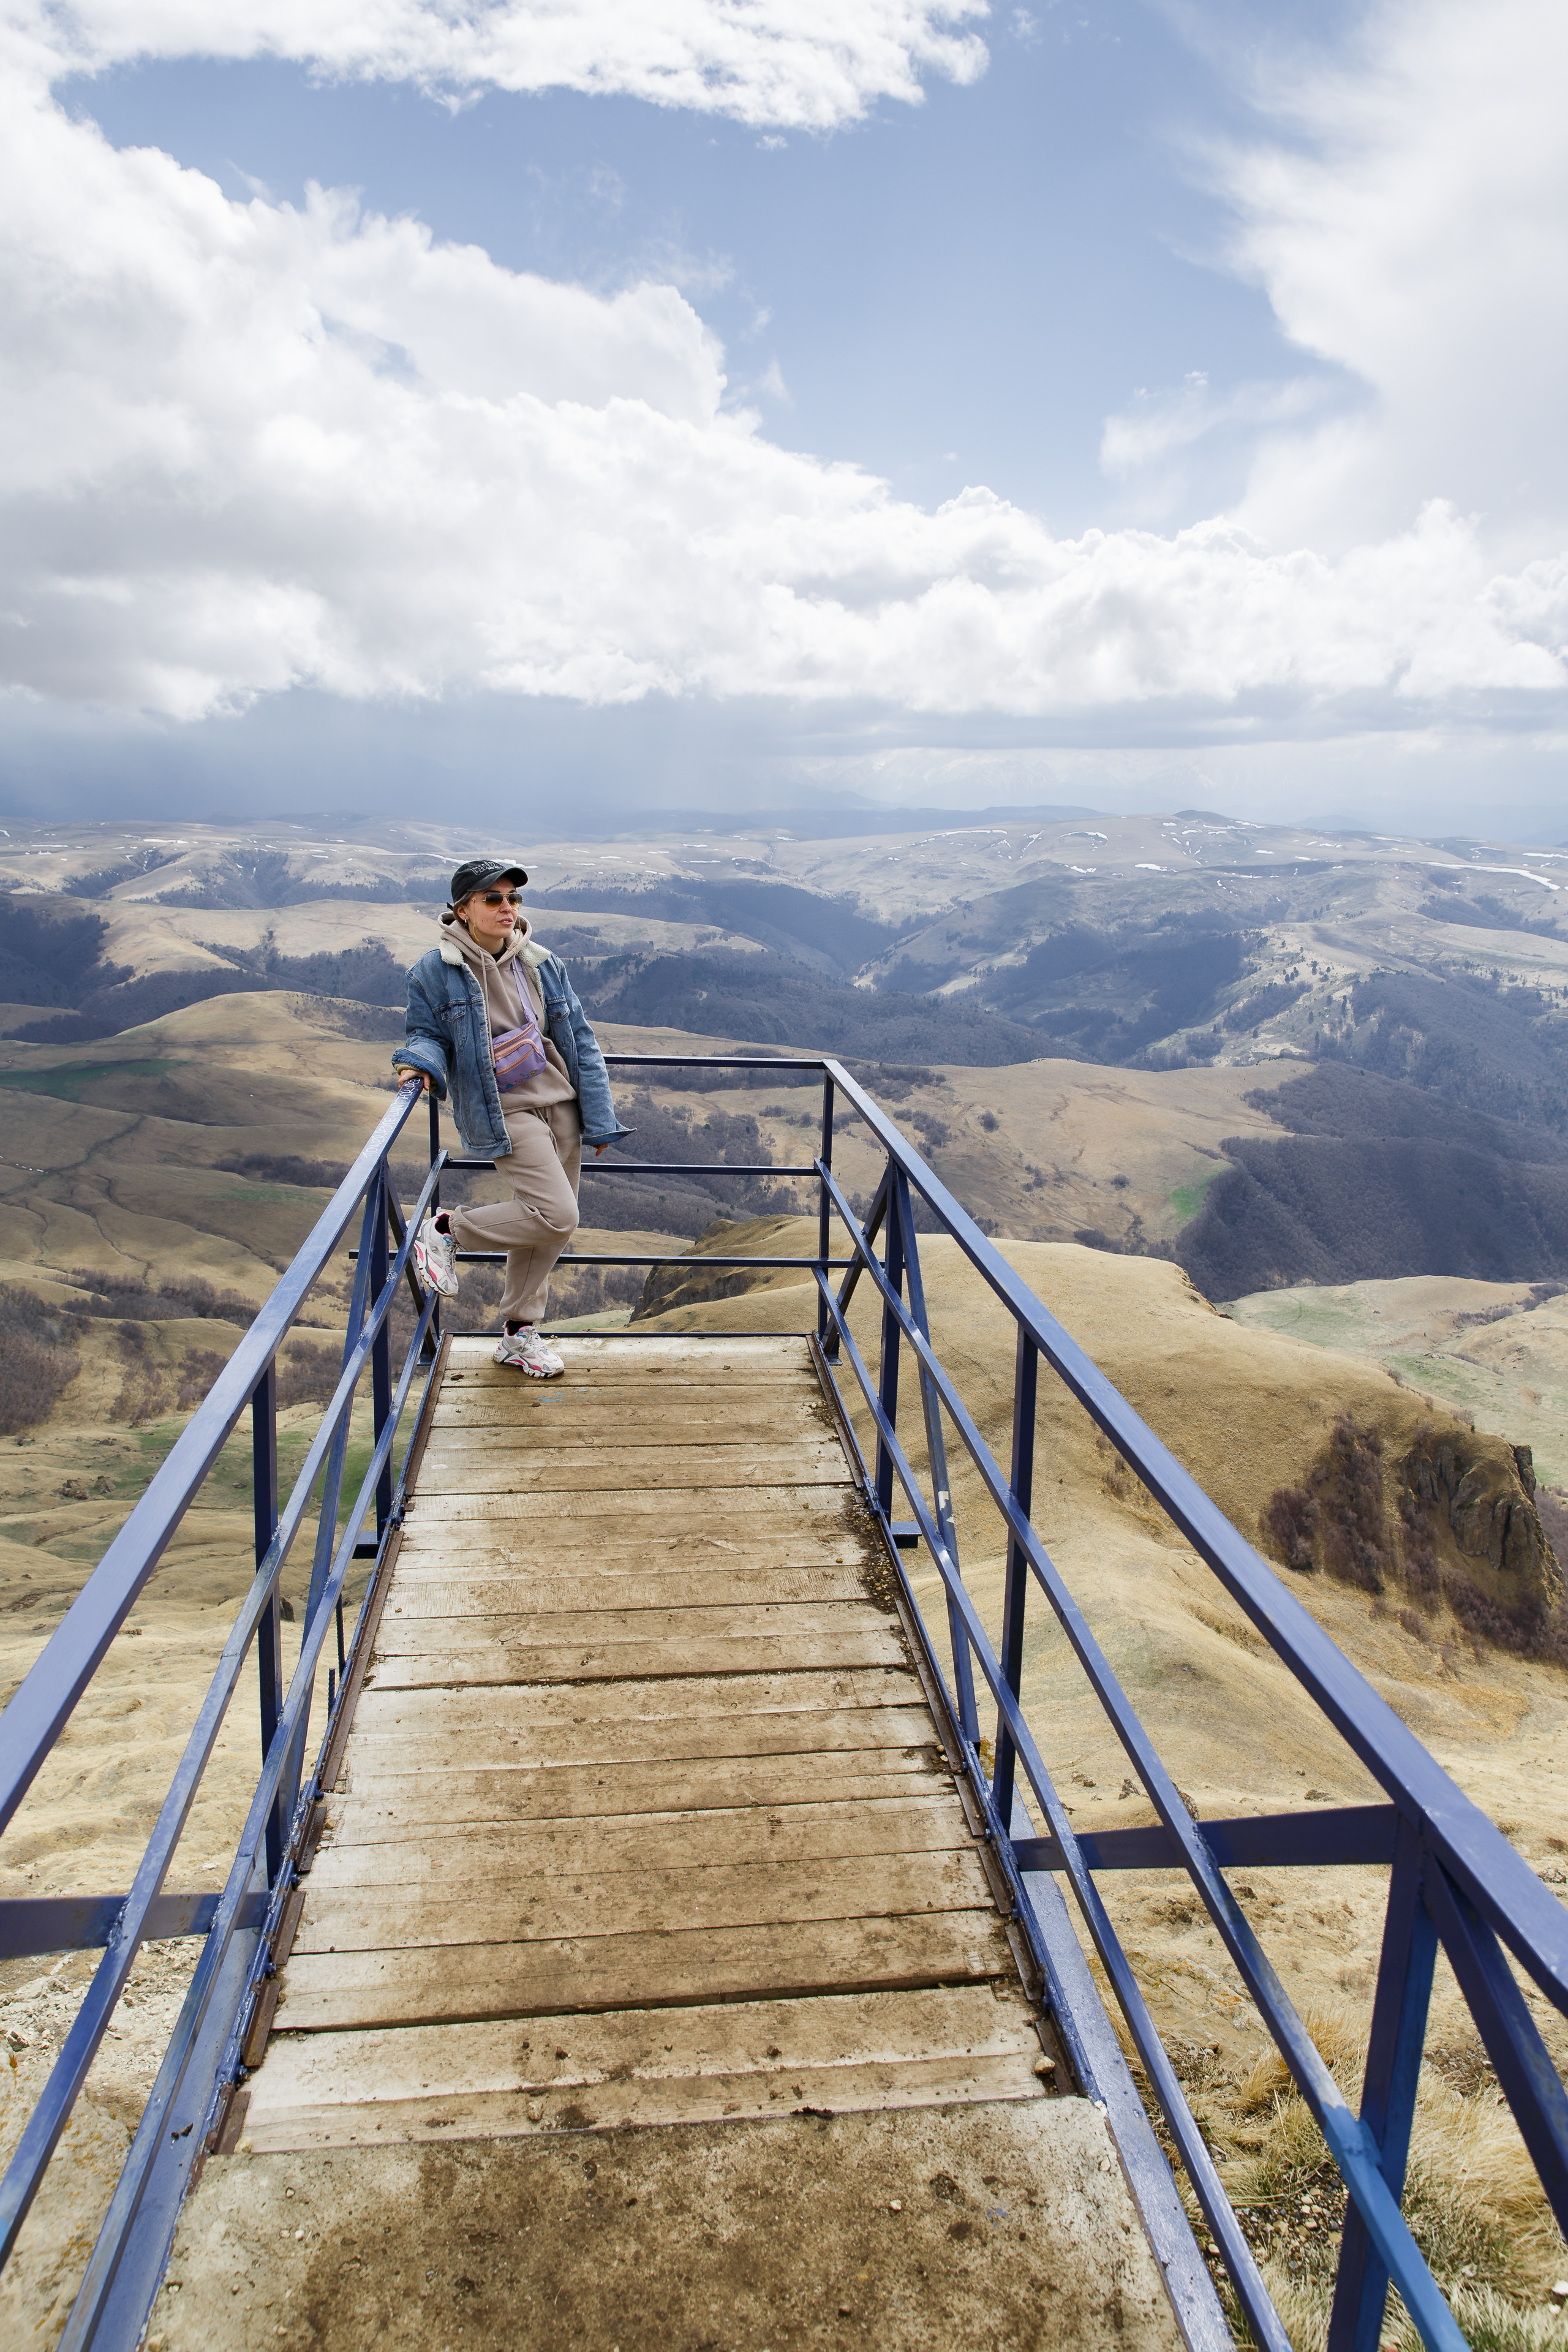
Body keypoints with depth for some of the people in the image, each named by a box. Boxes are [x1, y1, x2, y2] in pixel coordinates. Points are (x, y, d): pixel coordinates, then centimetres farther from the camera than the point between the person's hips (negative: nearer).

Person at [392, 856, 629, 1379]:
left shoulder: (542, 965, 6)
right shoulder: (435, 973, -7)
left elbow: (579, 1040, 9)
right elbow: (429, 1036, 3)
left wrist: (599, 1118, 5)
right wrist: (419, 1061, -23)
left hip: (561, 1105, 6)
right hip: (504, 1114, -6)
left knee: (546, 1227, 9)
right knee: (556, 1216, -19)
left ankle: (519, 1334, 24)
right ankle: (445, 1229, 2)